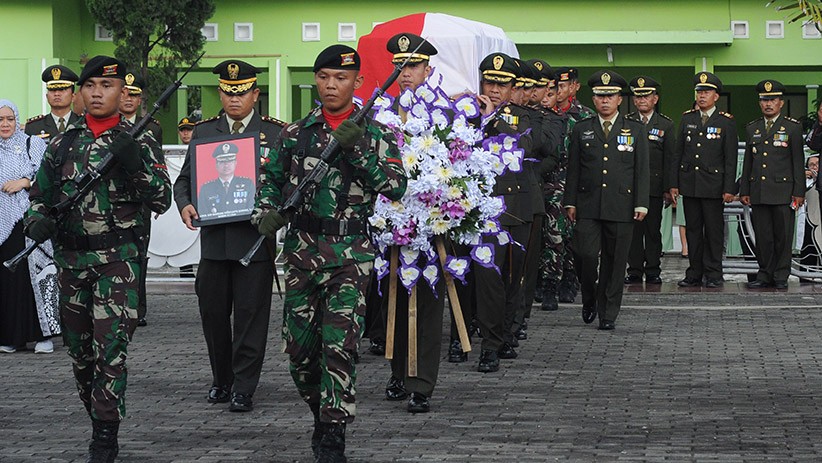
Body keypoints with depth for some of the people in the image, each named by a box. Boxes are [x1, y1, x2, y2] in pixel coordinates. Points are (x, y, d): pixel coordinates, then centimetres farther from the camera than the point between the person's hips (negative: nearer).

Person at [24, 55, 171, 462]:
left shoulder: (139, 143, 2)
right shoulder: (63, 144, 11)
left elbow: (161, 201, -4)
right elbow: (40, 196, 16)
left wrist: (135, 166, -19)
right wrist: (38, 221, -7)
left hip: (119, 259, -4)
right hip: (71, 258, 4)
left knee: (111, 348, -13)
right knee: (80, 349, 11)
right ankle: (97, 419, 26)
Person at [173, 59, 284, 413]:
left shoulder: (276, 133, 4)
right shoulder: (203, 132, 11)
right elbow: (184, 178, 12)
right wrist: (185, 205, -8)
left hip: (256, 238, -3)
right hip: (214, 237, 3)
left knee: (250, 314, -2)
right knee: (213, 313, 7)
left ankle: (244, 389, 3)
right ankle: (221, 381, 23)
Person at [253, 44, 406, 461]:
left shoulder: (375, 135, 1)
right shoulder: (296, 134, 9)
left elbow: (395, 188, -10)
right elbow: (270, 179, 18)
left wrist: (358, 149, -19)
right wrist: (266, 213, -2)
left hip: (350, 254, -3)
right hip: (301, 250, 3)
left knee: (340, 346, -11)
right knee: (299, 347, 6)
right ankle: (320, 415, 29)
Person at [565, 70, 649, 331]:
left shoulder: (635, 130, 8)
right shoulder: (581, 130, 10)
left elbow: (641, 171, 5)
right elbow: (573, 169, 10)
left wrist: (641, 204, -3)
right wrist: (570, 202, 2)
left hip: (621, 207, 0)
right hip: (588, 206, 0)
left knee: (614, 261, 1)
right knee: (586, 255, -10)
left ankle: (608, 314, 9)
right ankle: (589, 299, 15)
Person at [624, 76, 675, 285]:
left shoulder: (666, 125, 6)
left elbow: (670, 159, 3)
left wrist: (668, 189, -3)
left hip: (655, 186, -1)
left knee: (653, 230, 2)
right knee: (633, 229, 1)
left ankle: (653, 271, 8)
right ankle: (635, 270, 7)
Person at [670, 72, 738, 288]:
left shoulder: (726, 122, -1)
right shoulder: (687, 119, 9)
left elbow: (730, 159, -3)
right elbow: (678, 154, 10)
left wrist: (729, 189, -10)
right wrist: (673, 184, 5)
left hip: (713, 186, -3)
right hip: (689, 184, 3)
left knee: (714, 231, 0)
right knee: (693, 230, 7)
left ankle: (713, 274, 5)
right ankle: (694, 274, 12)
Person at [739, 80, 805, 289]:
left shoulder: (792, 127, 2)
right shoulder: (752, 128, 13)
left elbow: (798, 162, -1)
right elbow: (748, 161, 15)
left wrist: (799, 192, -6)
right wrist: (744, 191, 10)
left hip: (783, 191, -3)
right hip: (758, 192, 4)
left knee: (783, 236, -1)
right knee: (762, 236, 4)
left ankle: (781, 276, 6)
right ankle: (765, 274, 12)